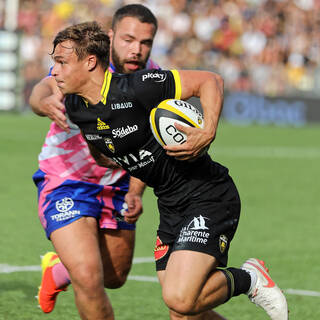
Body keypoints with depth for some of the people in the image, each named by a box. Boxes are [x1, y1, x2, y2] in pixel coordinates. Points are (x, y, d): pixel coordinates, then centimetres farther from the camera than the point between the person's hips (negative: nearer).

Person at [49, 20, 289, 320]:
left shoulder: (135, 87, -21)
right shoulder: (75, 108, 1)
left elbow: (210, 81, -15)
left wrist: (207, 134, -28)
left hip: (209, 197, -8)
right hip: (170, 206, 8)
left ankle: (249, 279, 5)